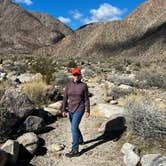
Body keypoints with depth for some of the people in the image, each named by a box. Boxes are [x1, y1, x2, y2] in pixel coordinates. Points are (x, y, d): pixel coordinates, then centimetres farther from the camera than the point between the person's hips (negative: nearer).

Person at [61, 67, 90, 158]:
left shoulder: (84, 85, -7)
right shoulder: (69, 85, 0)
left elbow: (86, 99, -3)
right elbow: (65, 98, 1)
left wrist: (87, 111, -6)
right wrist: (63, 110, -4)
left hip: (79, 109, -5)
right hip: (71, 109, 5)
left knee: (74, 128, -11)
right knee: (75, 127, 22)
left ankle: (75, 150, -3)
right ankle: (80, 140, 48)